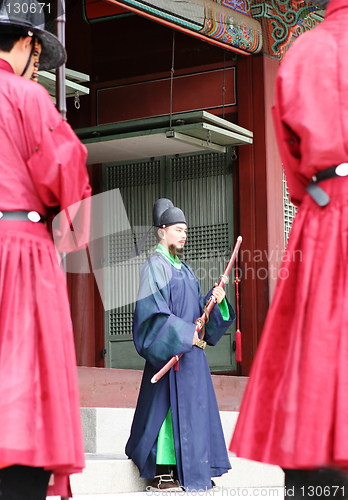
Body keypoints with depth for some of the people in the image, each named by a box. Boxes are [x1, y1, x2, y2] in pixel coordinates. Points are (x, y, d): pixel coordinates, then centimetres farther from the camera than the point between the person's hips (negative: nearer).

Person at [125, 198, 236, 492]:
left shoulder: (184, 269, 21)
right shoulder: (155, 266, -6)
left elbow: (197, 309, 19)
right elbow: (152, 308, -17)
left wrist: (215, 299, -1)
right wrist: (183, 334, -20)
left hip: (190, 349, 9)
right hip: (169, 350, -9)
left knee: (194, 407, 7)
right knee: (170, 407, -11)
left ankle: (194, 472, 10)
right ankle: (161, 474, -9)